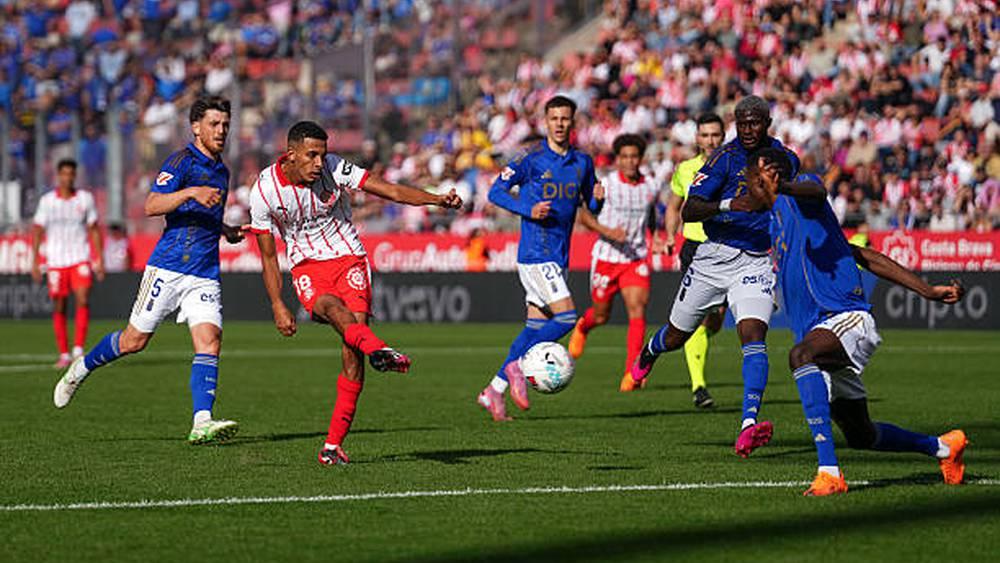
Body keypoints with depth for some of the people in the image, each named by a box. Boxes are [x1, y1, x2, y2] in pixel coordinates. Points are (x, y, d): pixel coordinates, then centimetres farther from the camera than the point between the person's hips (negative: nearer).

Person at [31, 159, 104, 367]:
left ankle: (78, 349, -17)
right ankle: (63, 354, 12)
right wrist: (35, 262, -1)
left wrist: (100, 260, 4)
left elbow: (94, 230, 8)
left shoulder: (85, 198, 3)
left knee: (83, 299, -18)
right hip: (56, 261, 0)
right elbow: (37, 232, 5)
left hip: (80, 259, 0)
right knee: (59, 308, 3)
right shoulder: (47, 201, 1)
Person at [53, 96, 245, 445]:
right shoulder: (182, 161, -6)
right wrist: (191, 192, -29)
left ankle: (202, 423, -21)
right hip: (168, 268, -6)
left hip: (205, 276, 6)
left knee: (210, 341, -13)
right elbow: (152, 206, -18)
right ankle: (81, 368, 28)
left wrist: (227, 231, 17)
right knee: (134, 341, 1)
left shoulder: (221, 171, 19)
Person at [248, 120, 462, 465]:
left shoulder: (334, 169, -12)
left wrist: (436, 200, -29)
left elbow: (389, 190, -15)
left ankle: (334, 444, -12)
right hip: (306, 266, 0)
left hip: (348, 258, 0)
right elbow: (268, 256, -1)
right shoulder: (265, 190, -10)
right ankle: (376, 349, -66)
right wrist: (278, 307, -6)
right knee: (330, 307, -36)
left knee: (353, 346, -16)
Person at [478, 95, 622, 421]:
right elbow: (496, 192, -3)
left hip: (559, 256, 7)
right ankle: (518, 365, -2)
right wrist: (528, 210, -16)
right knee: (566, 317, -18)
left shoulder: (582, 162, 10)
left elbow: (589, 207, 21)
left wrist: (598, 199, -2)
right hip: (535, 254, -7)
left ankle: (495, 390, 15)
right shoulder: (531, 159, -7)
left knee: (537, 327, 7)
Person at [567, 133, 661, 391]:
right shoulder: (606, 185, -10)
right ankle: (582, 327, 51)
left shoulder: (651, 187, 2)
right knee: (601, 316, 12)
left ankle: (631, 374, -19)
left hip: (636, 258, 2)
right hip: (606, 257, -2)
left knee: (637, 309, -18)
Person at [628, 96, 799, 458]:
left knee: (753, 336, -22)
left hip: (758, 262, 1)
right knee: (676, 337, 14)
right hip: (715, 257, -1)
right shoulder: (725, 157, -12)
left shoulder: (786, 159, 1)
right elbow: (688, 212, -19)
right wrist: (729, 205, -34)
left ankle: (748, 427, -33)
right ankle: (648, 353, 53)